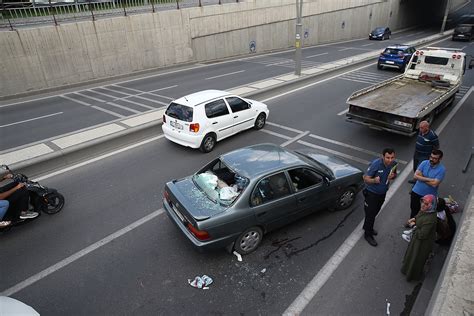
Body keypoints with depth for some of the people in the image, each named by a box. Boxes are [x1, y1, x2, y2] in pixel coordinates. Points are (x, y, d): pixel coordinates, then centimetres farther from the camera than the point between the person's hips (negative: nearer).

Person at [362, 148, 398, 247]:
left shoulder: (394, 164, -12)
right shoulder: (375, 164, -30)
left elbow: (395, 174, 8)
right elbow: (366, 178, -24)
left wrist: (392, 176, -17)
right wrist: (374, 180, -45)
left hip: (382, 193, 6)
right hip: (371, 193, -6)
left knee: (375, 212, 24)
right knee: (370, 213, 4)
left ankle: (367, 227, 48)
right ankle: (368, 234, 24)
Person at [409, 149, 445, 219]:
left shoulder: (442, 169, -17)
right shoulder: (424, 163, -7)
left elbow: (434, 184, -24)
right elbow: (416, 176, -13)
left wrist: (421, 177, -15)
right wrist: (429, 179, -21)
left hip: (429, 196, -3)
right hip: (416, 192, 3)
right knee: (414, 210, 18)